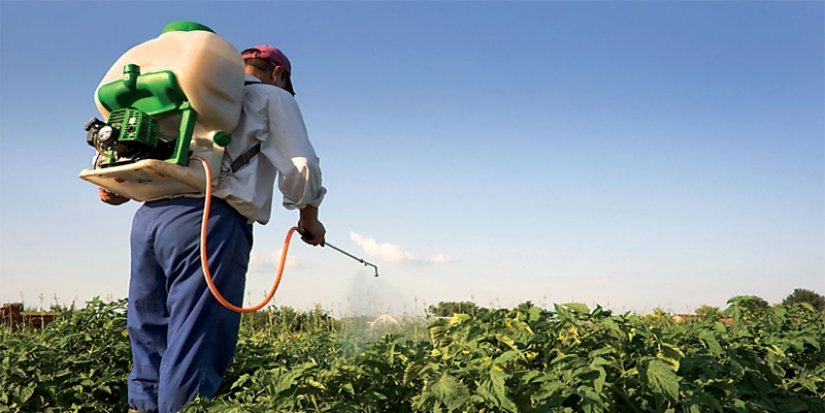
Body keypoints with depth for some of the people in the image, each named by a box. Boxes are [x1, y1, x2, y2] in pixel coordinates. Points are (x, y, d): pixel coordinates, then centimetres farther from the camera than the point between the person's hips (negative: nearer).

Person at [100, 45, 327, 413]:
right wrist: (309, 218, 16)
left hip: (148, 217, 7)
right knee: (193, 354, -7)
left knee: (149, 348, 11)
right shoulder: (272, 96, 13)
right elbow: (301, 168, 3)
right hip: (208, 222, -6)